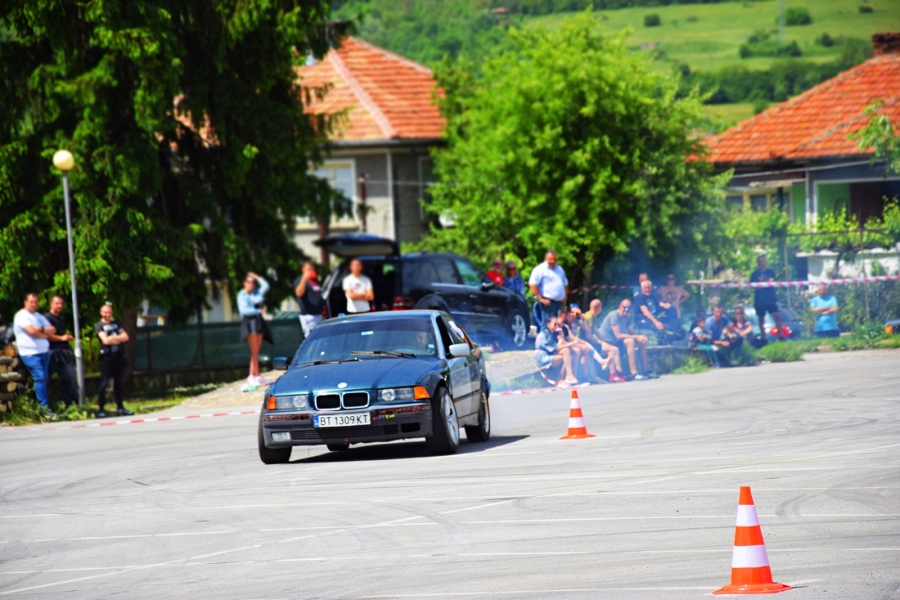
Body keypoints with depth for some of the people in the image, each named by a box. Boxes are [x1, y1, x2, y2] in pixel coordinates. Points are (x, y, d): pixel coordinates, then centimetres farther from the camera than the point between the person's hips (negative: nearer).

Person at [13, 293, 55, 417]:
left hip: (44, 351, 7)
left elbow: (52, 330, 10)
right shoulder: (21, 316, -5)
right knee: (40, 377, -15)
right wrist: (45, 334, -2)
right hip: (30, 353, -7)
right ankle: (44, 407, -16)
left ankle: (44, 405, 11)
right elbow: (31, 331, -18)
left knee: (43, 378, 6)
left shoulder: (40, 317, 18)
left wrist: (41, 329, -9)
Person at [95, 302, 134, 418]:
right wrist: (118, 337, -3)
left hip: (118, 356, 6)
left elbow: (125, 337, 7)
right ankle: (101, 409, -6)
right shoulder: (99, 326, 0)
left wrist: (113, 338, -8)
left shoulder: (116, 324, 17)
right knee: (104, 383, -8)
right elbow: (105, 340, -13)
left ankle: (120, 408, 15)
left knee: (118, 383, 10)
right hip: (107, 357, -6)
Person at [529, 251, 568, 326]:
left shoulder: (560, 269, 19)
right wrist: (541, 299, -15)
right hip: (548, 302, -7)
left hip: (559, 302, 7)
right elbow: (532, 285, -13)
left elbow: (565, 284, 30)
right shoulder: (540, 269, -5)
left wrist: (564, 297, 15)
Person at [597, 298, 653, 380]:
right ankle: (634, 373, -34)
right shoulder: (614, 316, -21)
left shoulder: (628, 317, 4)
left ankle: (646, 371, 8)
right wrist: (637, 337, -25)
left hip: (618, 340, 9)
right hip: (608, 341, -9)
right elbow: (618, 335, -26)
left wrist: (640, 337, -18)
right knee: (630, 341, -31)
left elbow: (632, 333, 5)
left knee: (642, 341, 3)